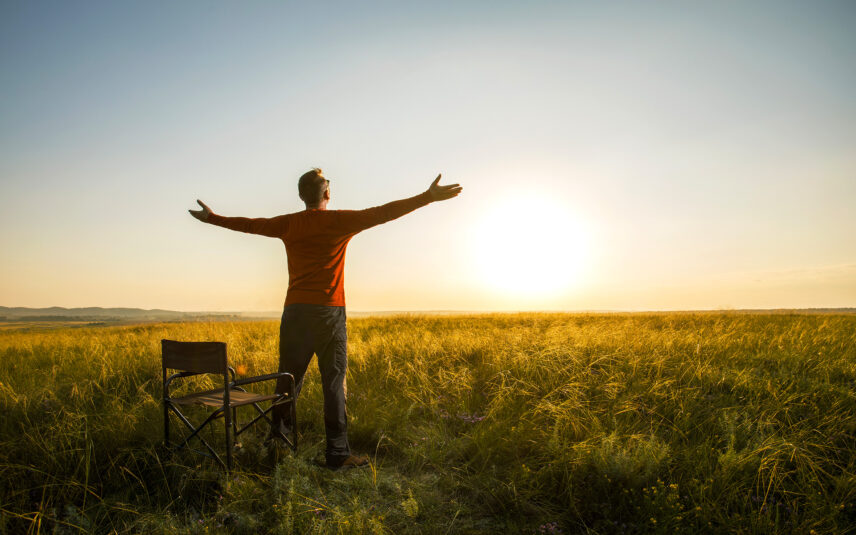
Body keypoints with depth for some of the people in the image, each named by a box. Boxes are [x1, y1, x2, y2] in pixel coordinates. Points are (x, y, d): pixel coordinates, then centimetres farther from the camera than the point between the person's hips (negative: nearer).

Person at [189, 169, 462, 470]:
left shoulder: (288, 224, 8)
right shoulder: (340, 221, -3)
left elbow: (249, 224, 20)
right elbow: (384, 213, -5)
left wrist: (211, 218, 37)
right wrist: (429, 197, -3)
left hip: (295, 311, 4)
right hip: (329, 312, -3)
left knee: (288, 381, 11)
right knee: (334, 384, 2)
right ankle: (337, 454, 6)